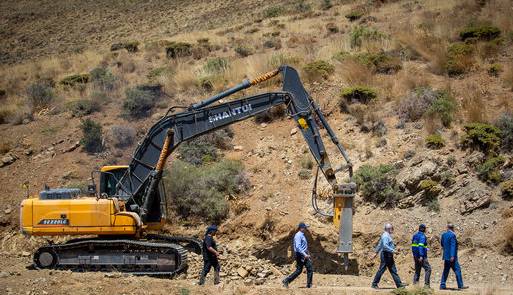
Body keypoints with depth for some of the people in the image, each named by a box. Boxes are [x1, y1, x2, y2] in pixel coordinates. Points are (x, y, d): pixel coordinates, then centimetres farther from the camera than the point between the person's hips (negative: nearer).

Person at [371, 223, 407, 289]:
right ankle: (374, 284, 3)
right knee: (381, 269, -4)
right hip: (386, 255, -11)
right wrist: (392, 250, -28)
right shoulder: (385, 236, -15)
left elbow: (379, 244, 23)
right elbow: (385, 246, -27)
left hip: (389, 256, 11)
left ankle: (399, 284, 7)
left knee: (393, 270, 8)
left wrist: (376, 252, 27)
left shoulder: (387, 235, 18)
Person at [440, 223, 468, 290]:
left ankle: (442, 285, 9)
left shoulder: (443, 235, 9)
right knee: (457, 270, -2)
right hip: (451, 257, -8)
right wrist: (452, 256, -25)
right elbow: (453, 246, -19)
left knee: (446, 270, 11)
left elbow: (442, 244, 21)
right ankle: (460, 285, -3)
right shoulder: (452, 235, -14)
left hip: (446, 256, 8)